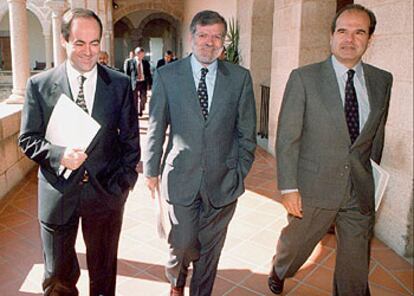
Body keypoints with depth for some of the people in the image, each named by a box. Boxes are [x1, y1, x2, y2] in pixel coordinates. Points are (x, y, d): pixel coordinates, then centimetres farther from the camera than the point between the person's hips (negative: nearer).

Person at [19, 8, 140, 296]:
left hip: (106, 191, 1)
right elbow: (28, 139, -1)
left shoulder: (120, 84, -3)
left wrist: (124, 180, -3)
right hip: (58, 191, 0)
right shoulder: (39, 85, -4)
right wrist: (58, 154, -20)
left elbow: (130, 138, 3)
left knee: (104, 269, 19)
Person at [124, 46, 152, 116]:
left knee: (143, 99, 4)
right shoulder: (129, 62, -2)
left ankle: (140, 112, 21)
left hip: (143, 82, 3)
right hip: (134, 83, -3)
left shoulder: (145, 62, 8)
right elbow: (126, 73, -1)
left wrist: (149, 83, 2)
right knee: (134, 99, 2)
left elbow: (148, 74, 10)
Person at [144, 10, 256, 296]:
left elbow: (246, 131, 4)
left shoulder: (240, 77, 0)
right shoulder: (167, 75, -1)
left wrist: (241, 171, 3)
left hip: (223, 180, 1)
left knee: (210, 249, 13)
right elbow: (156, 128, 3)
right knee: (183, 244, 7)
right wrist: (152, 170, 4)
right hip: (181, 176, -1)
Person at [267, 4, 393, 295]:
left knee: (355, 271, 12)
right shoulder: (304, 78, -9)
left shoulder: (382, 81, 3)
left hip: (361, 192, 3)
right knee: (295, 244, 20)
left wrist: (372, 181, 16)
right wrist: (288, 188, -12)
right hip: (314, 188, -2)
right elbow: (287, 137, -10)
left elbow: (377, 136, 12)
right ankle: (279, 272, 52)